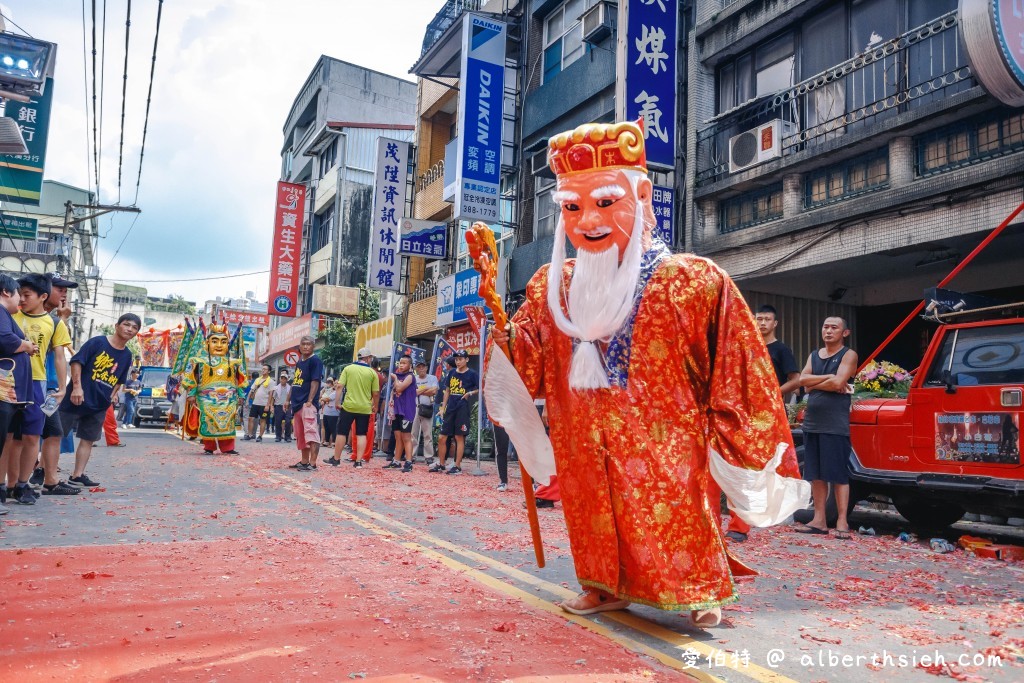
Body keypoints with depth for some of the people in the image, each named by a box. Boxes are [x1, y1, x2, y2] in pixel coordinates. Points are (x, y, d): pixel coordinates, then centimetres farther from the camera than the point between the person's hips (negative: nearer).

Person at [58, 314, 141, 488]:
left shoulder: (127, 355, 8)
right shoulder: (97, 342, -9)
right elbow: (76, 361, -12)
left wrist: (110, 397, 8)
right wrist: (77, 386, -18)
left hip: (100, 406, 6)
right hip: (77, 399, -6)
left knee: (87, 440, 9)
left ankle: (77, 475, 16)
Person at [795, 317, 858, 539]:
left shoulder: (848, 355, -1)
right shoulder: (814, 355, 16)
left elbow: (838, 383, -16)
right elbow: (803, 380, 1)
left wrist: (814, 384, -2)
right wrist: (828, 378, -11)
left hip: (835, 424, -6)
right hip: (812, 422, 6)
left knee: (838, 475, -4)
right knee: (815, 474, 8)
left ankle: (842, 522, 1)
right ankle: (819, 520, 14)